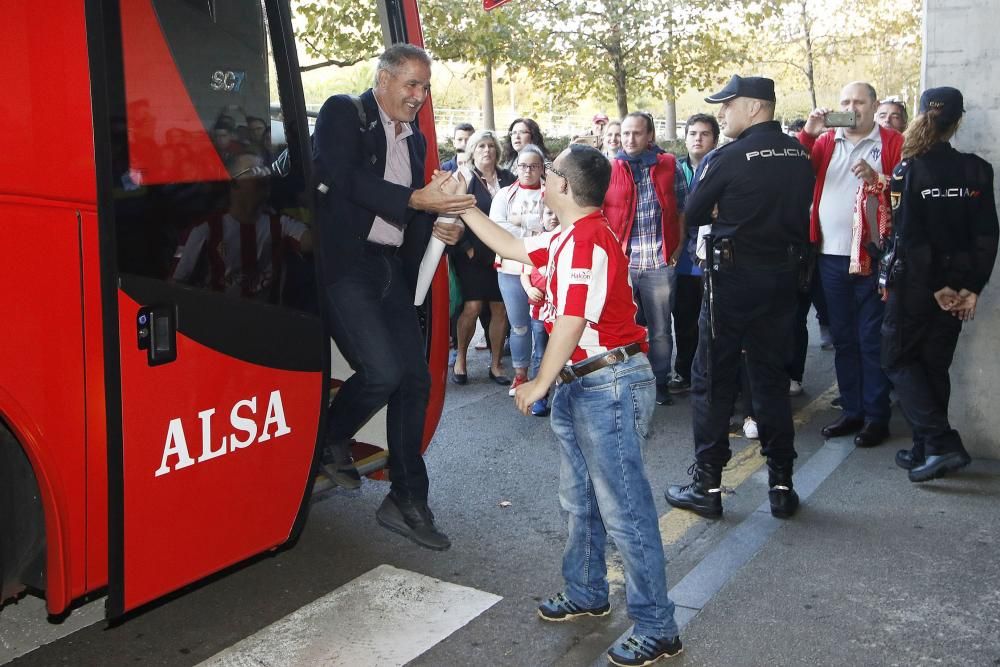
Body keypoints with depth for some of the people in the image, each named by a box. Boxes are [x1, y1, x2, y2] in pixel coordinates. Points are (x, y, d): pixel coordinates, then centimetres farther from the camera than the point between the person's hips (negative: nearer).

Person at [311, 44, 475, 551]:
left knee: (415, 379, 3)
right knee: (382, 371, -19)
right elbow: (345, 178, -17)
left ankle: (407, 501, 14)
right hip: (344, 263, -7)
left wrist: (436, 227, 3)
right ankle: (327, 440, 13)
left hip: (391, 269, 7)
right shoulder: (343, 114, -2)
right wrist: (416, 200, -22)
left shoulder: (415, 139, 18)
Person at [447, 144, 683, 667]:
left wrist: (539, 384, -14)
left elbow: (571, 323, -22)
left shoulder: (585, 240, -19)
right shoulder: (569, 239, 13)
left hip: (608, 386, -11)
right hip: (580, 386, 11)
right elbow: (510, 247, 25)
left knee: (624, 511, -4)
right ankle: (586, 594, 38)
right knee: (580, 502, 21)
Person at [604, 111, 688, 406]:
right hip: (619, 261, 0)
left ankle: (660, 382, 22)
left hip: (659, 263, 0)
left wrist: (678, 248, 3)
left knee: (660, 329, 8)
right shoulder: (609, 170, 4)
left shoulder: (670, 167, 5)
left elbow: (683, 210, 9)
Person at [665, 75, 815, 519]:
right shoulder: (800, 154, 4)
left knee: (713, 380, 4)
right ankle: (781, 485, 18)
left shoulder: (727, 158, -14)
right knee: (772, 375, 14)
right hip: (783, 275, 6)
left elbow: (693, 213, -5)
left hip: (734, 276, -5)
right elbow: (800, 211, 12)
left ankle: (707, 486, 9)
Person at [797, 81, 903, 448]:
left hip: (873, 257, -4)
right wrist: (808, 133, -13)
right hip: (831, 256, 5)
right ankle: (852, 411, 24)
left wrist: (878, 179, -23)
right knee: (843, 339, 12)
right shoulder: (825, 141, 10)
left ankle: (877, 417, 11)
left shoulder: (893, 143, 0)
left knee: (872, 341, 1)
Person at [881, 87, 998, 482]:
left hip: (916, 283, -4)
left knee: (898, 358, 8)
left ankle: (941, 443, -5)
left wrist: (936, 286, -9)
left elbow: (910, 237, -15)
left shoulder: (908, 171, -10)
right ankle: (926, 451, 19)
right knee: (935, 364, 14)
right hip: (958, 283, 5)